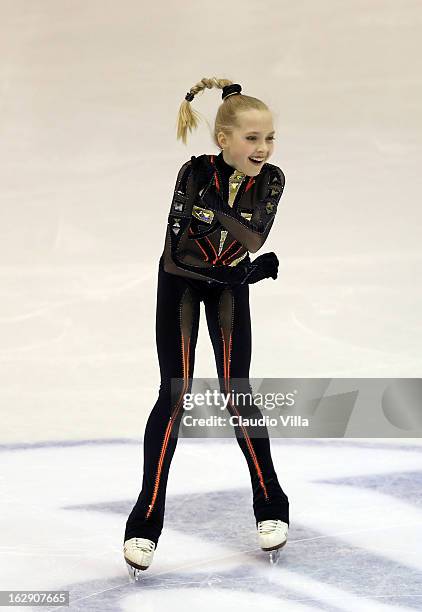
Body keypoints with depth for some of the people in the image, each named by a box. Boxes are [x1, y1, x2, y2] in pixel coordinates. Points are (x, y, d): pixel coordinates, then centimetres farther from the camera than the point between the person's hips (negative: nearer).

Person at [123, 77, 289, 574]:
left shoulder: (270, 180, -14)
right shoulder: (195, 172, -21)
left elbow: (252, 240, -27)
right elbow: (177, 252, -24)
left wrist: (214, 207, -38)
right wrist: (247, 271, -25)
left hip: (230, 285, 2)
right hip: (180, 283, -2)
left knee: (236, 392, -2)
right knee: (175, 394, -6)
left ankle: (270, 506, 15)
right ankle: (147, 519, 1)